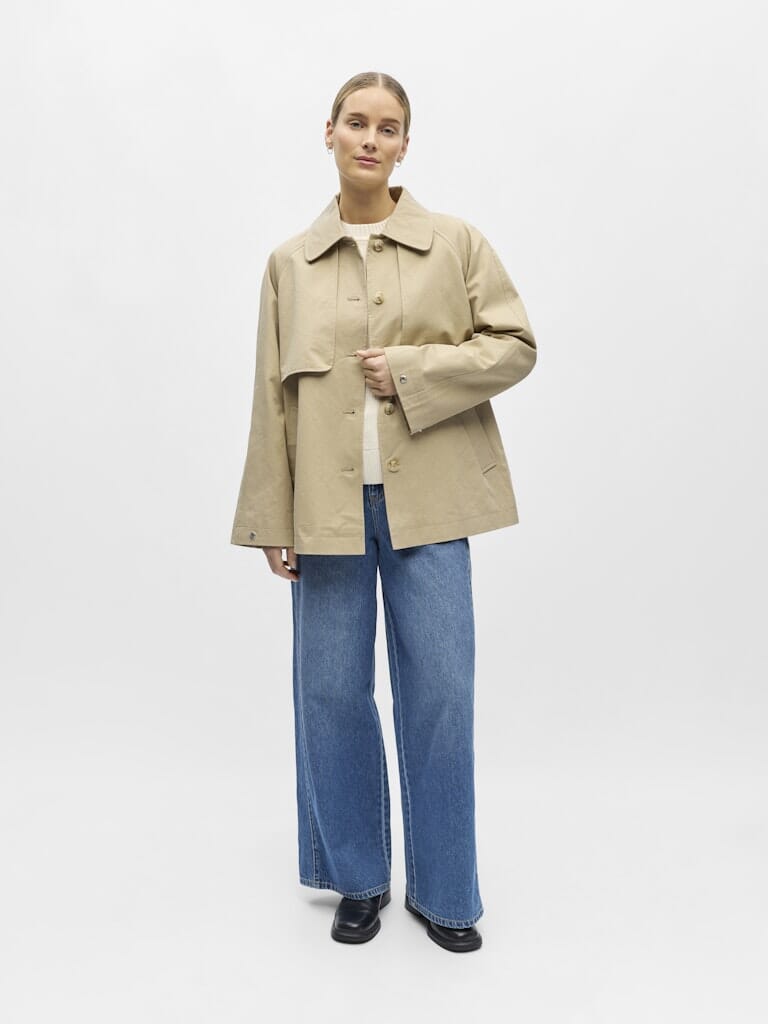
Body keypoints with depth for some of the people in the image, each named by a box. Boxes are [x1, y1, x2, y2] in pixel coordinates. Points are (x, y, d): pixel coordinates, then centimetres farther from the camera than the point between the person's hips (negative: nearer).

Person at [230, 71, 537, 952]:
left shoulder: (455, 242, 6)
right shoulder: (289, 262, 8)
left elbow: (515, 344, 3)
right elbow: (273, 396, 7)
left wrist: (413, 371, -11)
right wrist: (272, 520, 4)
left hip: (428, 499, -1)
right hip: (328, 505, 1)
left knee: (439, 692, 2)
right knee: (331, 691, 6)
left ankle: (443, 890, 22)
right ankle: (358, 879, 27)